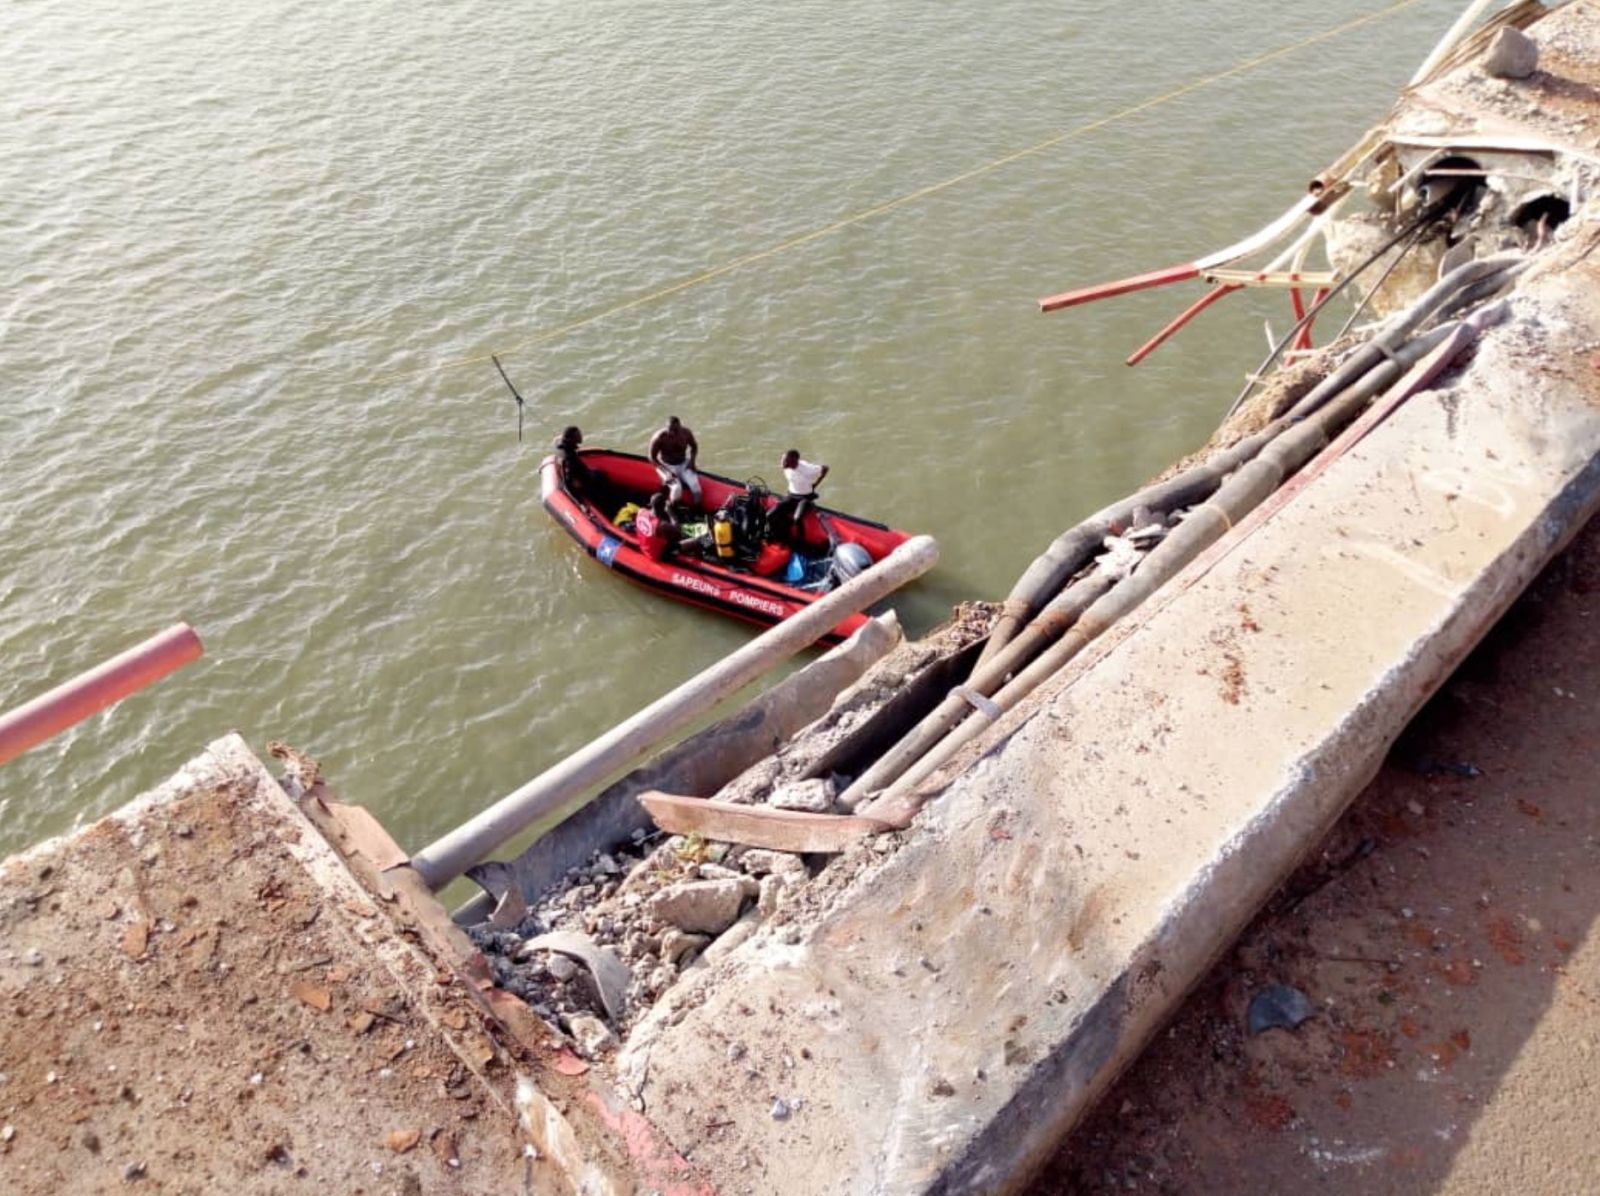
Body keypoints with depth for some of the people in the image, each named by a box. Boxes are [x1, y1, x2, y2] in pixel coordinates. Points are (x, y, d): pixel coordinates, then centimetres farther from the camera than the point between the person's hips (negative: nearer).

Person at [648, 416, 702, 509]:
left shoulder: (686, 433, -13)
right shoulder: (659, 438, -24)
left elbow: (694, 446, 9)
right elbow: (652, 458, -14)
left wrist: (692, 460, -8)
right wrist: (666, 472, -24)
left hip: (683, 464, 3)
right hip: (666, 466, -3)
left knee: (695, 487, -20)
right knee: (677, 488, -31)